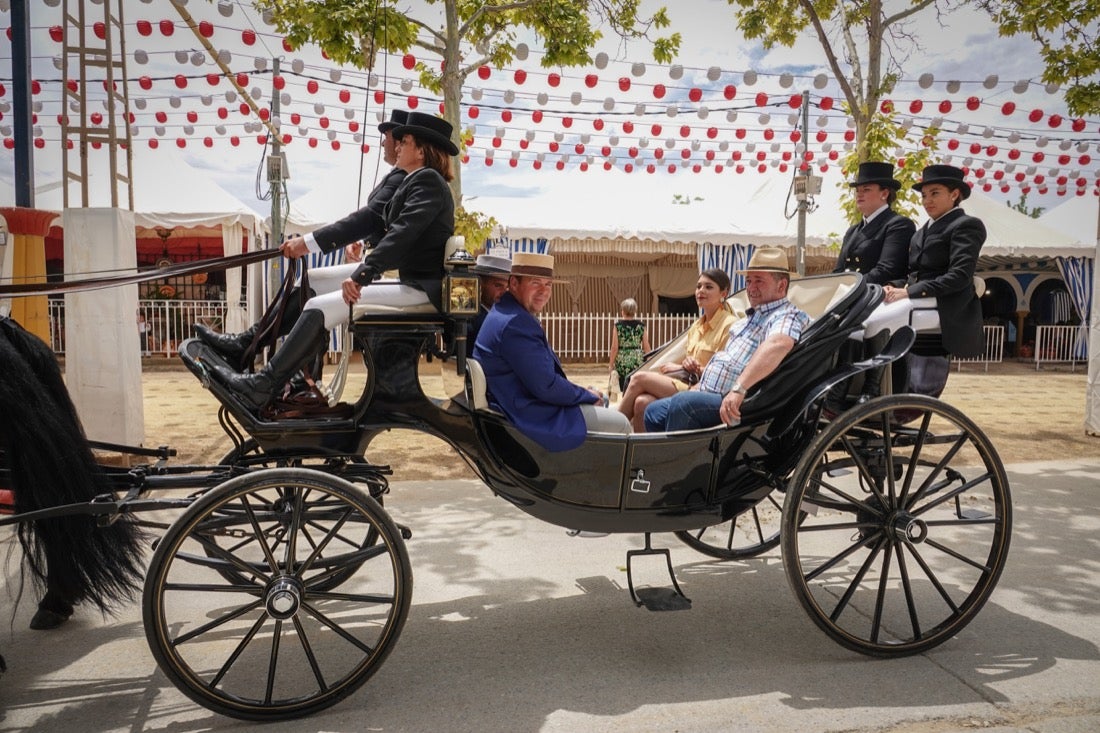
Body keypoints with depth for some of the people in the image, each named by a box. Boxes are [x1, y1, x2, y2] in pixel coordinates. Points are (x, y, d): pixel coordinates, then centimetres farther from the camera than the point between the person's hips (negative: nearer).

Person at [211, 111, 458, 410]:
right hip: (407, 275, 10)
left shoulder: (428, 181, -13)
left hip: (422, 288, -10)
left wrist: (362, 275, -35)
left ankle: (261, 387, -17)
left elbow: (402, 233, -27)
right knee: (311, 281, 11)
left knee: (321, 307, -20)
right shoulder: (416, 180, 18)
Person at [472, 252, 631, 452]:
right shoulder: (515, 324, -25)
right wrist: (588, 396, -9)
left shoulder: (504, 314, 11)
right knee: (620, 424, -6)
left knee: (599, 400, 25)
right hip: (530, 418, -11)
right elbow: (545, 386, -25)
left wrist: (587, 393, 6)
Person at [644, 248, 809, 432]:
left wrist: (739, 389, -42)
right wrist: (700, 386, 23)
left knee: (682, 403, -31)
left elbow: (778, 344, -34)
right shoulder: (752, 318, 22)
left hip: (734, 405, -10)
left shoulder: (787, 317, -11)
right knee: (654, 413, 9)